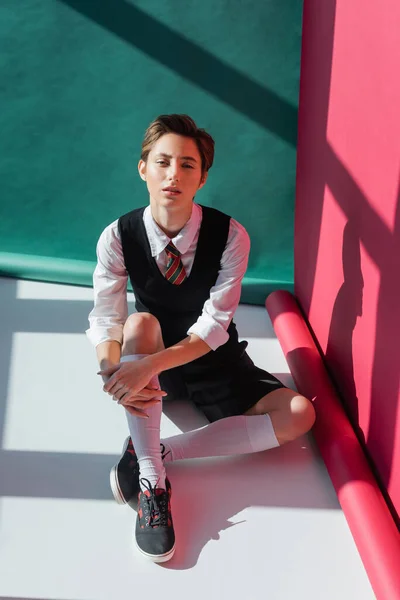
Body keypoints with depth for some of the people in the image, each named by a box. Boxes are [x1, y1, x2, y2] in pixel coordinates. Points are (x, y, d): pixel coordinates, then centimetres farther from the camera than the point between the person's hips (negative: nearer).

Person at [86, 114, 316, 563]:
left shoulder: (229, 236, -20)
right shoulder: (118, 237, -15)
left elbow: (214, 326, -25)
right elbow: (105, 319, -20)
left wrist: (150, 364, -40)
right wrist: (113, 374, -41)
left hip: (214, 361, 1)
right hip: (150, 365, 0)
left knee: (299, 414, -22)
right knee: (141, 322, -35)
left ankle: (157, 451, -23)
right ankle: (151, 477, -33)